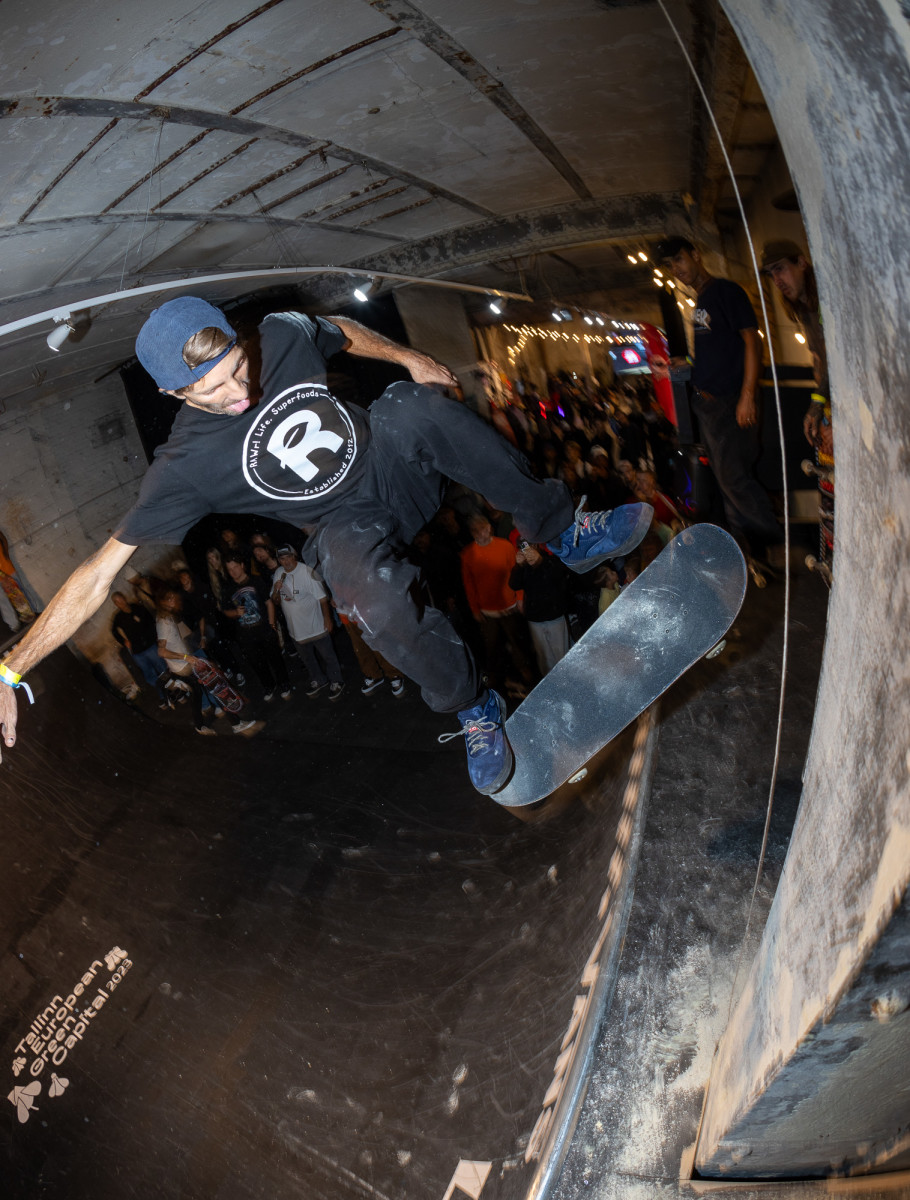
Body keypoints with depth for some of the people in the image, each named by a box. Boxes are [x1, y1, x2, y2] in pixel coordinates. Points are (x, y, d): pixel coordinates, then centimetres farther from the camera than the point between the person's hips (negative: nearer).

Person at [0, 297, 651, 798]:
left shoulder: (281, 336, -10)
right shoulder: (184, 466, -20)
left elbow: (342, 329, 14)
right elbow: (99, 572, -19)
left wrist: (408, 359, 7)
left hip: (394, 458, 4)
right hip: (350, 526, -3)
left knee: (424, 405, -31)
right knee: (380, 604, -38)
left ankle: (562, 530, -15)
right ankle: (474, 708, -9)